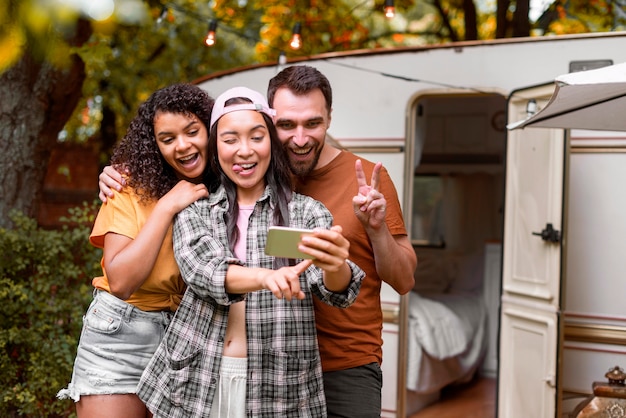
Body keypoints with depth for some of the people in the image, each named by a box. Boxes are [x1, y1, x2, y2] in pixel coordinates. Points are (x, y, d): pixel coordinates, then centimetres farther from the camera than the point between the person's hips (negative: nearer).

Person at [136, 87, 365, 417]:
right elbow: (201, 270, -14)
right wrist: (265, 277, -34)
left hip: (278, 389, -1)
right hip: (195, 383, 1)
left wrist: (335, 266, -36)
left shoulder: (307, 212, 1)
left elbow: (336, 293, -12)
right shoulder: (194, 210, 4)